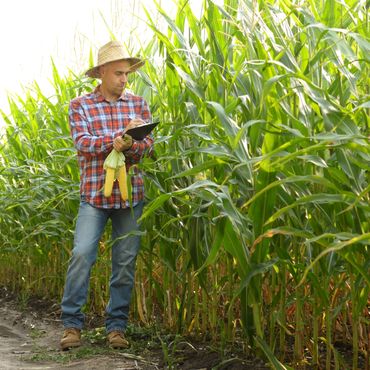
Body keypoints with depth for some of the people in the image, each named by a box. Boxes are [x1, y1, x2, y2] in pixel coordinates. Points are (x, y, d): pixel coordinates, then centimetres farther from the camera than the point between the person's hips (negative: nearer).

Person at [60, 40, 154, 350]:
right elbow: (83, 142, -10)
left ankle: (117, 325, 14)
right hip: (94, 194, -2)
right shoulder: (80, 106, 3)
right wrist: (118, 139, -23)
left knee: (125, 261, 4)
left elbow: (148, 144, 1)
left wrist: (128, 145, -20)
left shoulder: (139, 104, 10)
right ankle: (72, 323, 2)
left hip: (131, 194, 2)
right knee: (82, 254, -10)